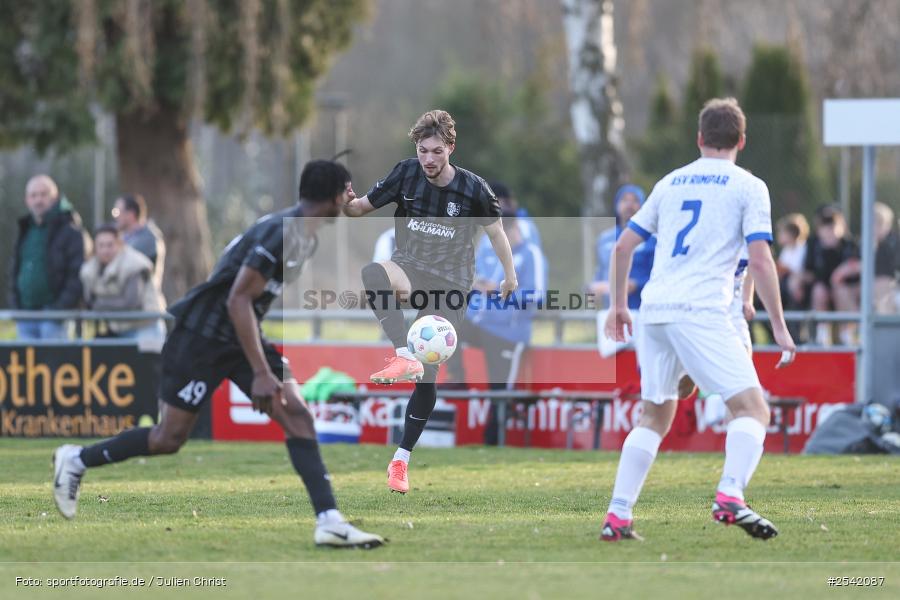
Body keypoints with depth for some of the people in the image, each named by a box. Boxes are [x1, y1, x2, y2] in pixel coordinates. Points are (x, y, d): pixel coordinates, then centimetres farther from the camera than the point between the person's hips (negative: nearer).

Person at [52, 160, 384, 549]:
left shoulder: (304, 236, 5)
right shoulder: (281, 234, -24)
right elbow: (238, 301, -28)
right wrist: (261, 374, -29)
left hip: (240, 337, 9)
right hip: (202, 338, -9)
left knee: (297, 415, -8)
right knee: (169, 439, 0)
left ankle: (329, 522, -14)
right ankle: (75, 460, 21)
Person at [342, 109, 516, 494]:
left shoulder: (473, 189, -11)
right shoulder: (406, 174, -7)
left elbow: (494, 228, 5)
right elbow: (364, 206, 0)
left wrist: (509, 275, 13)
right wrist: (344, 205, -22)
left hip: (450, 285, -1)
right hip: (410, 267, 1)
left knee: (428, 377, -4)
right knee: (373, 275, -37)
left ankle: (401, 459, 9)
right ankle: (404, 357, -42)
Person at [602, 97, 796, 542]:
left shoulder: (670, 183, 19)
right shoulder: (748, 187, 4)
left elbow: (623, 245, 21)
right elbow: (759, 260, -6)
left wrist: (619, 305, 33)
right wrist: (779, 327, -1)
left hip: (654, 310, 6)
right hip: (701, 310, -6)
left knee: (654, 418, 18)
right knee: (752, 409, -6)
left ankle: (617, 517, 12)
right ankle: (730, 496, -29)